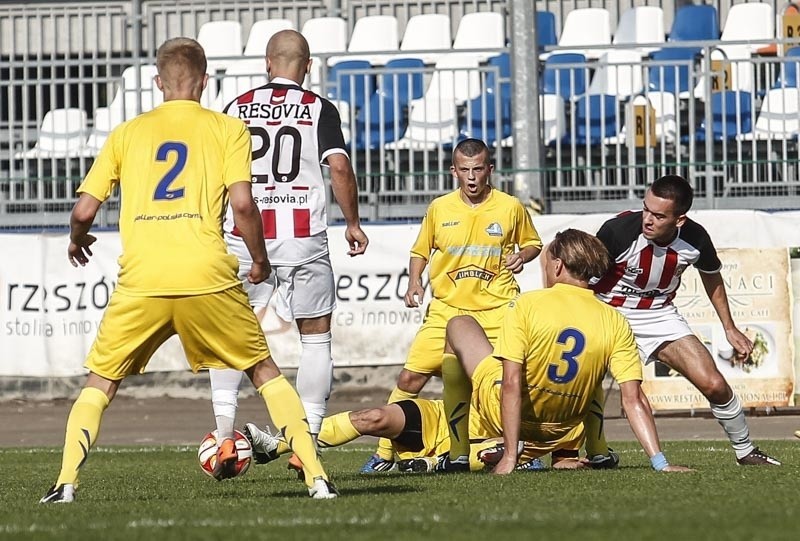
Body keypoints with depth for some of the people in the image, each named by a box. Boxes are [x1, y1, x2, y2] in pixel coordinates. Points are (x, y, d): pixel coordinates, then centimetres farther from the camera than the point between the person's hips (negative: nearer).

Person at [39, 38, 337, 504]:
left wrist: (78, 240, 34)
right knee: (265, 371, 16)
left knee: (100, 383, 16)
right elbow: (242, 202, -3)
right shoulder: (228, 128, 10)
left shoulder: (127, 133, 14)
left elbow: (84, 210, 11)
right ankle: (317, 478, 7)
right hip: (208, 278, -1)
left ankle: (66, 482, -2)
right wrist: (260, 260, 12)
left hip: (141, 281, 1)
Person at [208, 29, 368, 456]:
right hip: (303, 237, -1)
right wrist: (353, 223, 3)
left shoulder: (237, 108, 7)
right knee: (316, 336, 9)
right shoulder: (318, 110, 1)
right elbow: (339, 167, -8)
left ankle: (224, 433, 2)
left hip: (244, 239, 2)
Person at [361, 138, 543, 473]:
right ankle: (385, 453, 5)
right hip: (446, 309, 1)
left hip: (496, 310, -1)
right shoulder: (439, 208, 4)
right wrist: (414, 282, 0)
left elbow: (532, 243, 15)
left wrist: (523, 256, -7)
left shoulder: (511, 208, 1)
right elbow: (420, 250, 17)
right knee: (411, 377, -5)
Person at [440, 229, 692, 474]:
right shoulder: (616, 324, -11)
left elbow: (511, 383, -24)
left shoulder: (525, 305, -18)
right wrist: (660, 462, -17)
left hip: (505, 416, -4)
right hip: (561, 434, 4)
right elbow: (633, 398, -18)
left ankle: (458, 456, 13)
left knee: (459, 325, 17)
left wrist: (509, 456, -25)